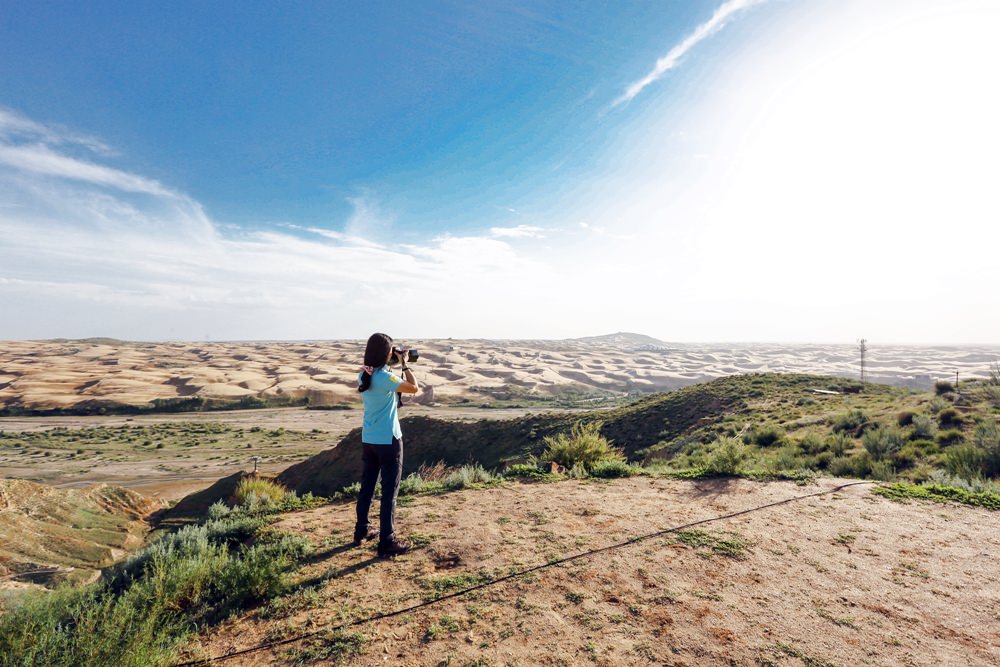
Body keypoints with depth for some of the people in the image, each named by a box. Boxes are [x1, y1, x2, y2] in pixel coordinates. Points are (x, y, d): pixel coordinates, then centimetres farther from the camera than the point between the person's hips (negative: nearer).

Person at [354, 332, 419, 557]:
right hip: (388, 440, -8)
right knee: (390, 491, 1)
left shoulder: (363, 375, 3)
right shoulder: (385, 377, -20)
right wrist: (405, 365, 0)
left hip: (368, 440, 8)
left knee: (367, 486, 19)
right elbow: (414, 388, -11)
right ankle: (387, 543, 6)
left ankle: (361, 532, 32)